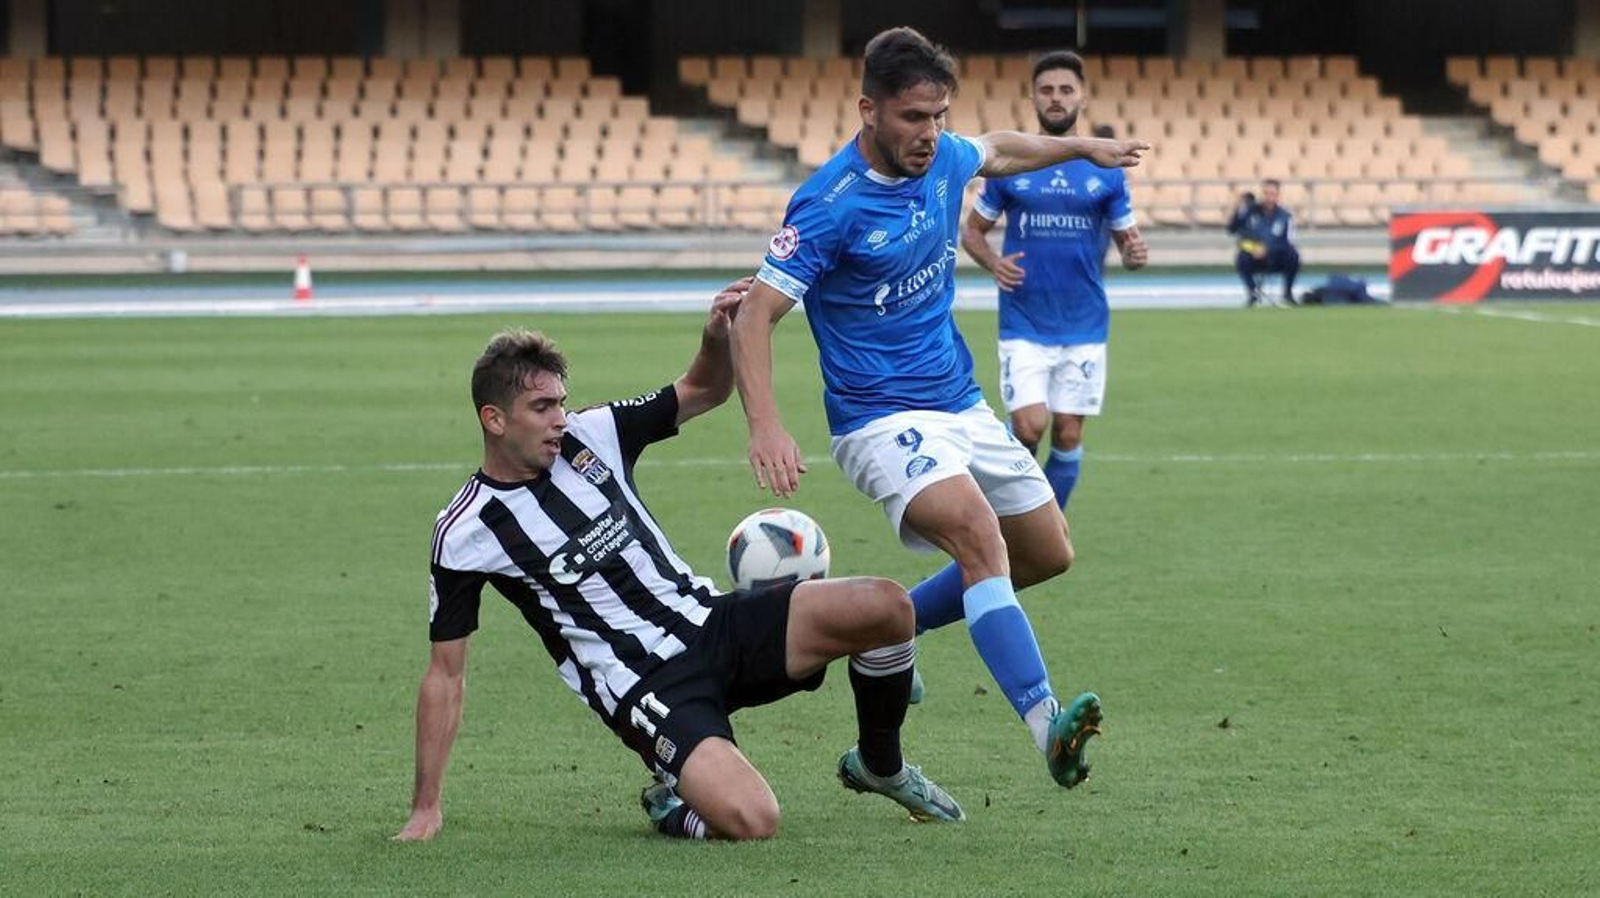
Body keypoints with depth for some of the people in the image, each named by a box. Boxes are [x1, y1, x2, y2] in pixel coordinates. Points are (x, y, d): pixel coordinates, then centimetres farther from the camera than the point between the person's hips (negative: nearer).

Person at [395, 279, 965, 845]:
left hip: (713, 623, 6)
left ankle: (880, 768, 12)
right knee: (750, 821, -31)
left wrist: (719, 335, -8)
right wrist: (426, 808, -3)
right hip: (648, 691, -6)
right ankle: (674, 806, 6)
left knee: (885, 606, -16)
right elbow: (446, 672, -2)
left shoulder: (589, 435, 3)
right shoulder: (464, 535, -8)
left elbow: (704, 392, 16)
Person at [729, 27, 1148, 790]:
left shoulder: (943, 157, 0)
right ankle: (1046, 724, -40)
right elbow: (755, 313, -23)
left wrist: (1085, 147, 38)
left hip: (962, 407, 8)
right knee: (980, 536, -31)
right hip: (883, 420, -8)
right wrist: (765, 426, -36)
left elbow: (1000, 153, 25)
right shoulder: (829, 205, -21)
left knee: (1047, 555, 13)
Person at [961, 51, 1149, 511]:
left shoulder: (1106, 172, 4)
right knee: (1030, 427, -16)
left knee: (1068, 436, 3)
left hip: (1084, 329, 2)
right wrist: (993, 262, -12)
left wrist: (1134, 255, -15)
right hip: (1024, 327, -2)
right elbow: (972, 231, 10)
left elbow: (1125, 240, 9)